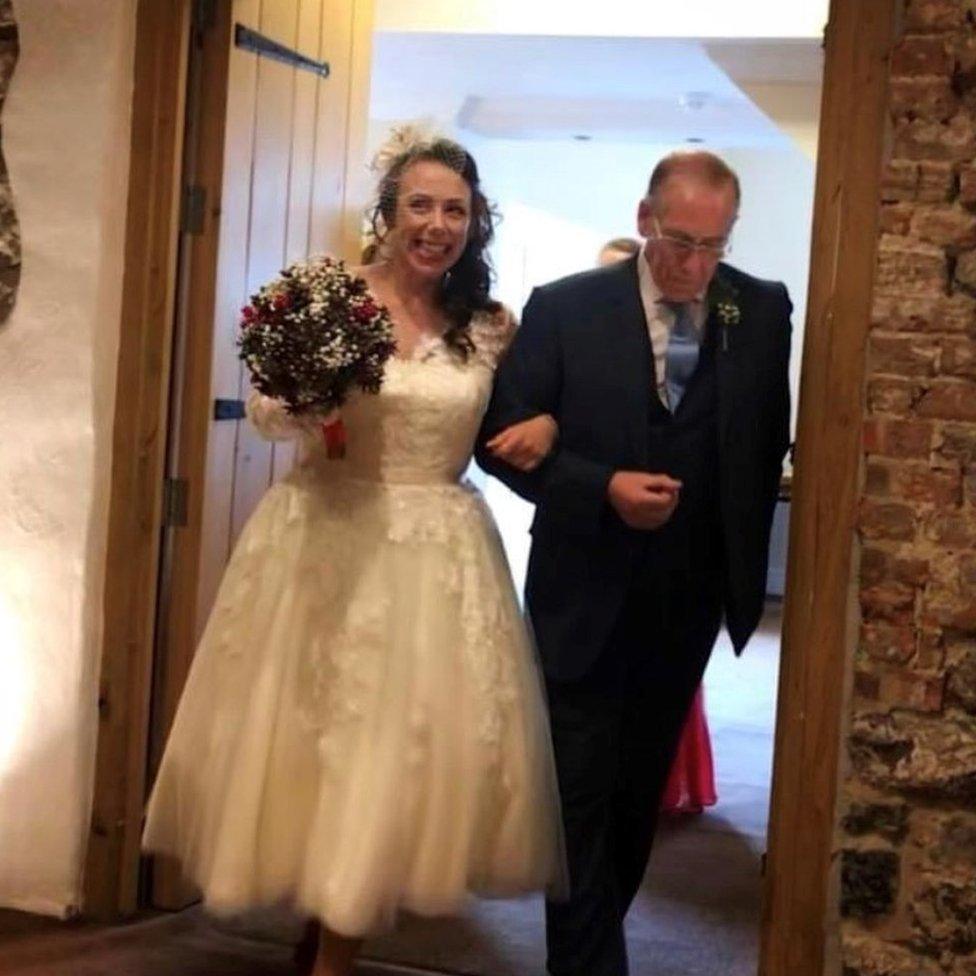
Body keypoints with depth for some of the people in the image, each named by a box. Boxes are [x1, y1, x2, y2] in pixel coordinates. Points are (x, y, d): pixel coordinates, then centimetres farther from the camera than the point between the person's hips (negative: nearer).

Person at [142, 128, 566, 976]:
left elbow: (510, 426, 15)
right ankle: (310, 901, 33)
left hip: (439, 555, 1)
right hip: (326, 540, -1)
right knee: (306, 734, 7)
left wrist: (544, 425, -7)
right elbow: (267, 414, 1)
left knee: (399, 745, 2)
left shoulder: (488, 327, 3)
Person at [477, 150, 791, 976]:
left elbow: (772, 441, 2)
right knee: (581, 793, 1)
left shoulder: (764, 313, -2)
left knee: (640, 789, 17)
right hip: (586, 595, -3)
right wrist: (602, 488, -22)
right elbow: (502, 437, -9)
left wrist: (748, 553, -8)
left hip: (690, 600, 3)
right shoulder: (565, 308, -9)